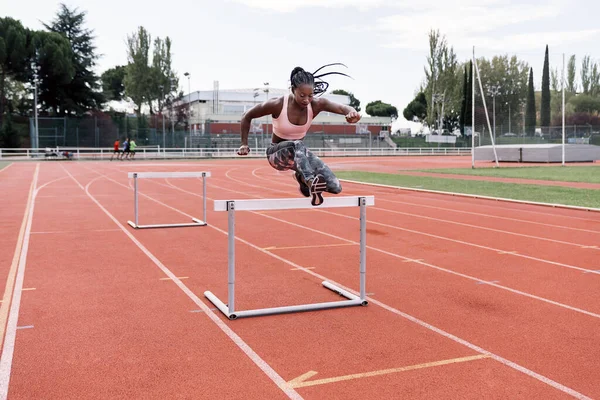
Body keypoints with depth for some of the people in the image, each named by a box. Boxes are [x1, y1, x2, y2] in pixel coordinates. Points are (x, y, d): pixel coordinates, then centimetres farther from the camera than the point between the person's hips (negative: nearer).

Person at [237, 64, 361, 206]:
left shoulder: (316, 104, -16)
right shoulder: (277, 105, -23)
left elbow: (341, 107, -32)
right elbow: (247, 116, -10)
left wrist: (351, 112, -55)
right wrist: (244, 144, -8)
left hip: (299, 152, 4)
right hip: (277, 154, -4)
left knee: (335, 188, -10)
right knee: (297, 145, -42)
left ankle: (303, 178, 16)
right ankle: (311, 182, -53)